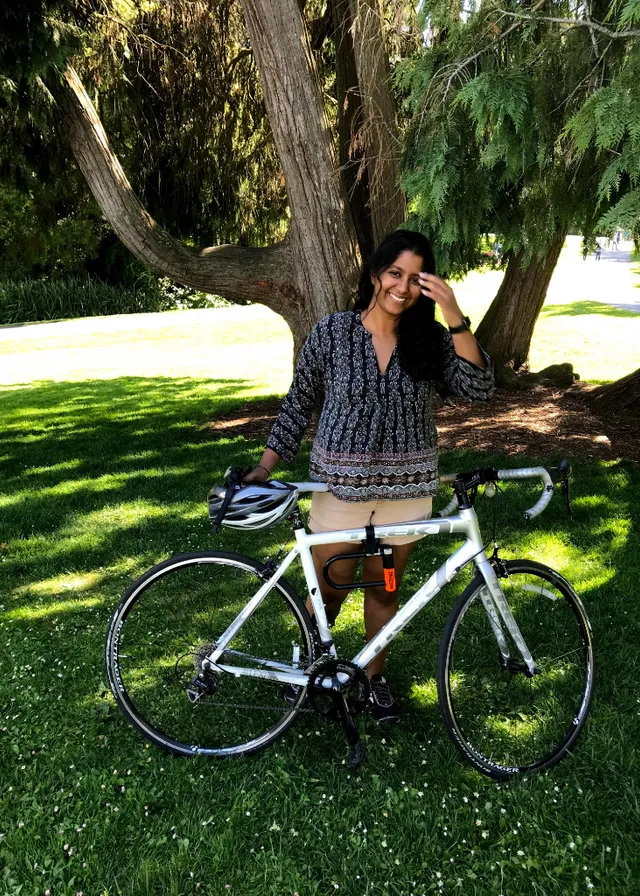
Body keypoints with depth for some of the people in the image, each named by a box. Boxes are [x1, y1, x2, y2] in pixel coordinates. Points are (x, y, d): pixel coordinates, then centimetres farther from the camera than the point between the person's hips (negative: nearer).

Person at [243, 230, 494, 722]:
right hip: (341, 486, -1)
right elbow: (299, 405, -2)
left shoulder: (431, 338, -3)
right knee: (329, 591, 13)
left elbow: (479, 388, -17)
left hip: (406, 489, 2)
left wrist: (455, 317, -24)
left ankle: (375, 674, 41)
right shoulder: (331, 331, -8)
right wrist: (263, 470, -7)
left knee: (384, 590, 18)